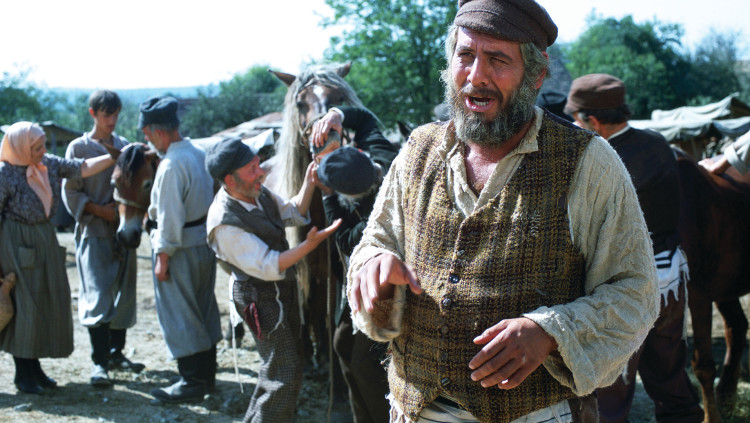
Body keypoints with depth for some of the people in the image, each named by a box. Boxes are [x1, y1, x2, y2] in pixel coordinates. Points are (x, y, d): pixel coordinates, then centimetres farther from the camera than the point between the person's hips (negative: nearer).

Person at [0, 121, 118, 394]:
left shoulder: (49, 164, 3)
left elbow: (83, 169, 1)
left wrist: (116, 157, -8)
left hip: (45, 239, 7)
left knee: (49, 301, 9)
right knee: (24, 305, -3)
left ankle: (34, 366, 22)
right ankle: (22, 374, 9)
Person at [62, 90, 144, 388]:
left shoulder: (124, 147, 11)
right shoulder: (79, 147, -1)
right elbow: (70, 192, -3)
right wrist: (100, 210, -14)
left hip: (123, 230, 5)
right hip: (93, 232, -5)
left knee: (124, 293, 8)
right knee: (97, 294, -11)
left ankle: (116, 352, 21)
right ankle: (99, 361, -8)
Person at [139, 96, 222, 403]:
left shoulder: (171, 165, -21)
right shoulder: (199, 155, 7)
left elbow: (170, 216, -22)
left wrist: (163, 256, -16)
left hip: (181, 248, -9)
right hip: (205, 241, 9)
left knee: (179, 315, 1)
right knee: (203, 310, 18)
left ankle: (193, 381, 8)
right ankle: (207, 374, 29)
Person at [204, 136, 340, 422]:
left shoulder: (258, 193, -5)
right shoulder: (224, 223, -30)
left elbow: (293, 213, 8)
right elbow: (268, 267, -29)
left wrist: (309, 182, -8)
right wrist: (310, 244, -38)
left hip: (282, 288, 9)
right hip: (261, 298, -9)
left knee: (290, 362, 23)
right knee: (285, 374, -4)